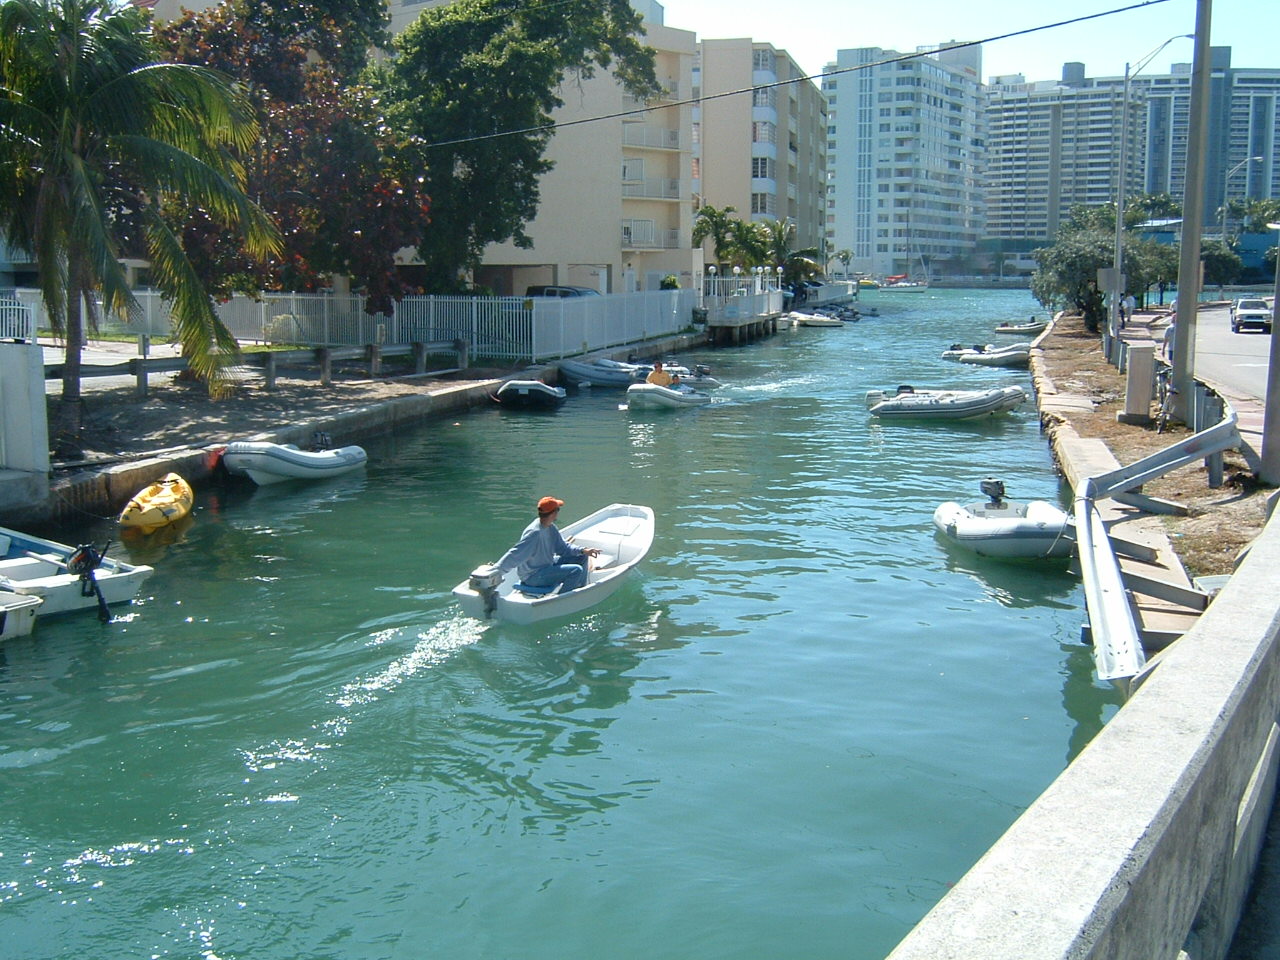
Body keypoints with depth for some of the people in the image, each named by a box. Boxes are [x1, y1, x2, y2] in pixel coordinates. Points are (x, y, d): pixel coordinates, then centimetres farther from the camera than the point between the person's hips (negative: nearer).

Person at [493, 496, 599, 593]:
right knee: (576, 570, -22)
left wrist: (583, 551, -3)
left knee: (582, 558, 12)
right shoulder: (534, 533, -29)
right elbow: (514, 555, -29)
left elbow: (562, 548, 10)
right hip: (533, 576, -10)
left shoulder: (550, 527, 1)